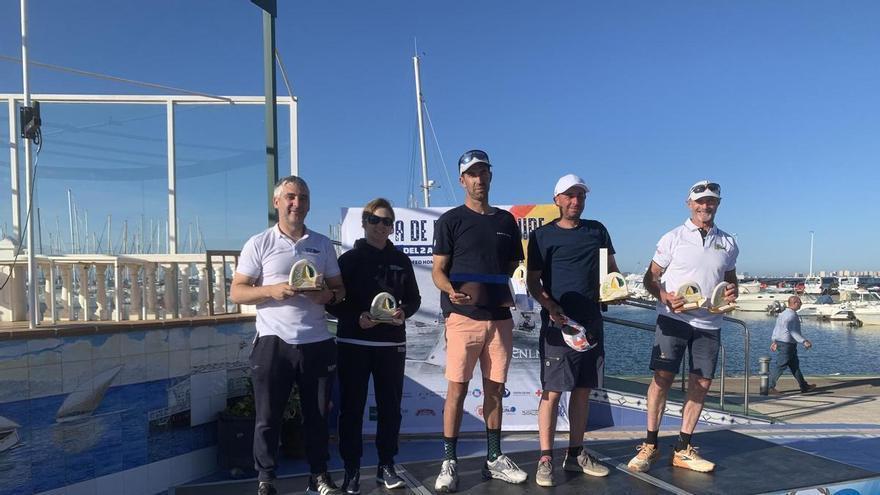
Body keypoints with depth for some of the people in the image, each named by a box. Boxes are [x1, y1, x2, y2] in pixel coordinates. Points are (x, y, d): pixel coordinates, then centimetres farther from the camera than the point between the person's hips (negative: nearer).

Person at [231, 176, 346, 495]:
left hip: (317, 343, 3)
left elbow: (340, 289, 14)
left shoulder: (323, 245, 10)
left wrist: (328, 295, -10)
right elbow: (236, 292, -1)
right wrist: (271, 290, -18)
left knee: (317, 414, 11)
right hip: (273, 342, -3)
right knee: (268, 417, 4)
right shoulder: (259, 244, 1)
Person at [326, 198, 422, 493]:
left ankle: (386, 466, 22)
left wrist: (403, 312, -10)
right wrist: (356, 317, -17)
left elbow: (413, 299, 12)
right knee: (351, 407, 1)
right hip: (353, 343, -2)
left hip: (392, 344, 3)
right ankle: (351, 470, 12)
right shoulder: (349, 259, 2)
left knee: (390, 407, 8)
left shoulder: (401, 261, 8)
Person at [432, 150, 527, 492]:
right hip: (464, 316, -4)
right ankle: (449, 462, 7)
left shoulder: (506, 220, 15)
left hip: (500, 317, 4)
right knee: (457, 388, -4)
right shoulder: (451, 220, 2)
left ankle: (494, 458, 22)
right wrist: (451, 291, -23)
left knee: (495, 389, 10)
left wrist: (512, 294, 5)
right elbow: (438, 271, -3)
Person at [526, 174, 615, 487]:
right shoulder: (542, 235, 1)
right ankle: (546, 460, 2)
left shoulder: (597, 230, 13)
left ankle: (576, 455, 22)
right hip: (557, 322, -4)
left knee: (583, 390, 10)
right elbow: (533, 281, -1)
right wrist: (551, 307, -18)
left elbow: (611, 269, 20)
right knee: (552, 391, -6)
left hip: (592, 321, 5)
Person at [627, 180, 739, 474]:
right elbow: (651, 277, 2)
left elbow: (730, 278, 24)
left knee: (701, 383, 5)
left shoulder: (728, 243, 12)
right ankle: (650, 445, 6)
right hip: (673, 318, -4)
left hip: (710, 323, 4)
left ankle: (683, 450, 17)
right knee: (662, 378, -8)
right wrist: (664, 296, -17)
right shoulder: (673, 238, 1)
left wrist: (733, 291, 0)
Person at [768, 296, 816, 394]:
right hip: (787, 344, -10)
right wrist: (804, 341, -23)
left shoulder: (783, 313, 14)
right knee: (781, 365, -6)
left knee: (794, 365, 16)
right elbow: (793, 332, -23)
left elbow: (776, 328, 17)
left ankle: (804, 386, 25)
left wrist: (774, 341, 21)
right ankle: (769, 386, -3)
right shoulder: (792, 315, -17)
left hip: (780, 342, 10)